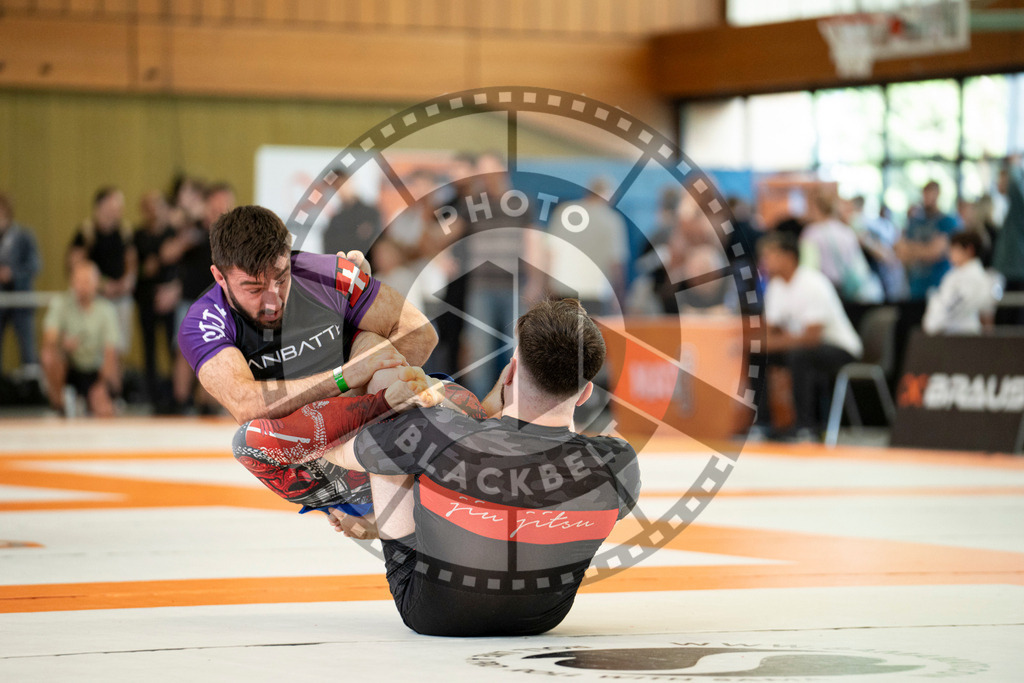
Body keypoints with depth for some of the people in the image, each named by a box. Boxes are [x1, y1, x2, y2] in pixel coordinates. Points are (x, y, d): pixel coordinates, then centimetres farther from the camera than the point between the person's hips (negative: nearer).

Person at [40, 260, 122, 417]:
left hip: (94, 371, -2)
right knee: (49, 356, -33)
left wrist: (103, 385, -29)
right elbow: (48, 343, -16)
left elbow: (110, 355, -14)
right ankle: (57, 400, -12)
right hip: (68, 368, 2)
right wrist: (64, 344, -40)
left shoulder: (106, 309, -8)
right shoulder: (60, 304, -8)